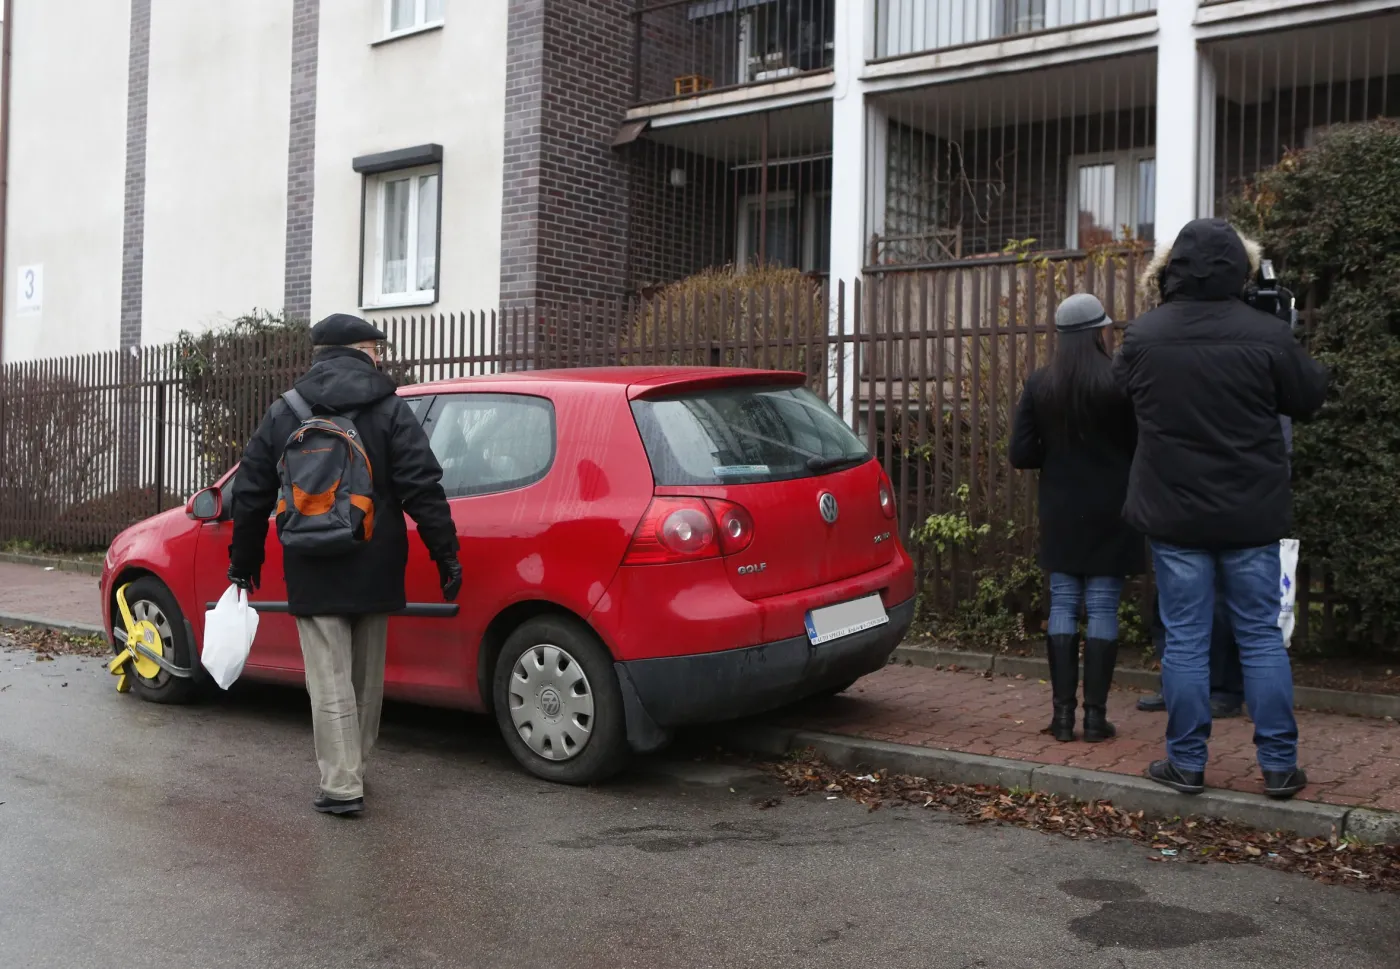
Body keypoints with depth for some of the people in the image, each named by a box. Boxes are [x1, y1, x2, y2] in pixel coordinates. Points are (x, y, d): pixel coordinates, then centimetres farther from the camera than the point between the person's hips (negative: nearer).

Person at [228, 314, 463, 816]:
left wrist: (243, 563, 18)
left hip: (313, 577, 0)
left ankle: (341, 787, -2)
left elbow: (250, 496, 8)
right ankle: (352, 769, 29)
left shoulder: (282, 414, 5)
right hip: (374, 573, 0)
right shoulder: (390, 411, -3)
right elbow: (423, 489, -11)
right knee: (366, 678, 16)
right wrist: (446, 553, -7)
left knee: (330, 681, 0)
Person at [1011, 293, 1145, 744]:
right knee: (1102, 609, 4)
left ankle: (1062, 713, 8)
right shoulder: (1121, 381, -11)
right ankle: (1095, 715, 6)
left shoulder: (1039, 385, -3)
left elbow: (1021, 454, -3)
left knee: (1062, 606, 8)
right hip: (1110, 512, -2)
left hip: (1060, 513, 2)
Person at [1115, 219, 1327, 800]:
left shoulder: (1142, 337, -5)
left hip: (1174, 515, 0)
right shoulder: (1265, 335, -10)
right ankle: (1279, 767, 16)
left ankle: (1186, 763, 13)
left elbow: (1123, 389, 13)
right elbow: (1310, 399, 2)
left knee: (1185, 639, 7)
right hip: (1251, 514, 0)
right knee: (1261, 637, 9)